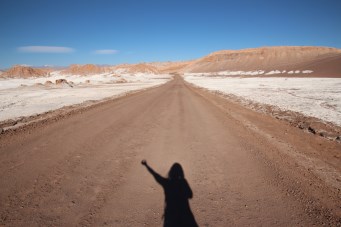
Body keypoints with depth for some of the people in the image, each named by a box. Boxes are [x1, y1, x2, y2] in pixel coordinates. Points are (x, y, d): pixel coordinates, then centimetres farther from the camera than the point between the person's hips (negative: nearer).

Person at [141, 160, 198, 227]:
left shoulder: (166, 182, -13)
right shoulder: (183, 182, -14)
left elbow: (155, 174, -2)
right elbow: (190, 195, -5)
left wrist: (146, 165, 9)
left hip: (171, 211, 0)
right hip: (183, 211, 0)